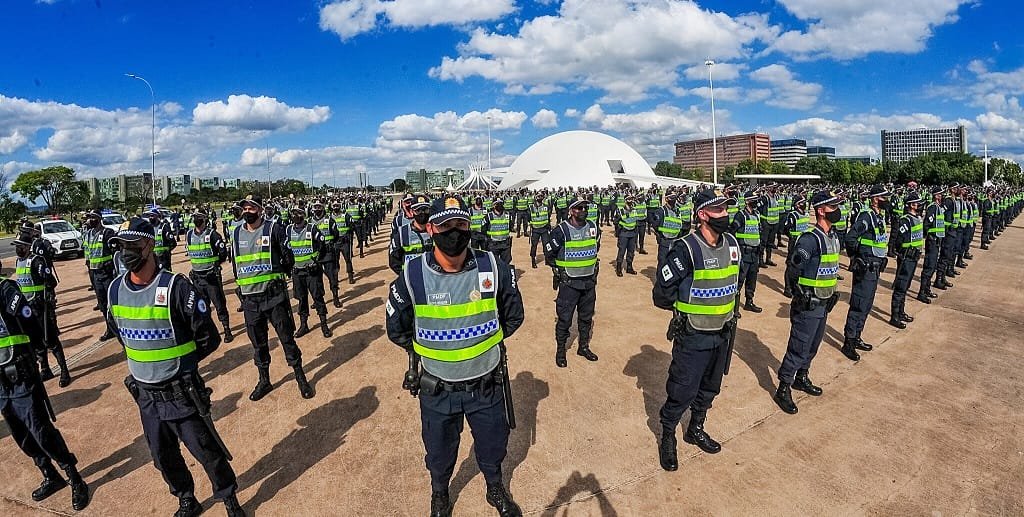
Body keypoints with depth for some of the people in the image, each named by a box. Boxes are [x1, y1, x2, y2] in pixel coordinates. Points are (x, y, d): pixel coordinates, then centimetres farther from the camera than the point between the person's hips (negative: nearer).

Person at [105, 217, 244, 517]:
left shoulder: (175, 287, -19)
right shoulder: (115, 289, -1)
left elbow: (209, 338, -13)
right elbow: (118, 331, 19)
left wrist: (179, 361, -2)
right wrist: (143, 361, 11)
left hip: (181, 392, -5)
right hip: (145, 394, 6)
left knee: (206, 450, 8)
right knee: (163, 457, 21)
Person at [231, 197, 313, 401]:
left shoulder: (273, 229, -6)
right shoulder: (237, 234, 7)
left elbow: (288, 259, -2)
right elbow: (235, 263, 18)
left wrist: (276, 275, 0)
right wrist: (242, 284, 14)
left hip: (274, 294, -4)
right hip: (250, 299, 4)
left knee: (287, 338, 4)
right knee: (258, 342, 15)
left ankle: (300, 378, 17)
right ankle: (264, 381, 31)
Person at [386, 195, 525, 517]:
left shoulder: (494, 267, -14)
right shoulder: (412, 276, -16)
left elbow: (513, 315, 2)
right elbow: (396, 329, -1)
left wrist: (481, 340, 4)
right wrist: (429, 350, 0)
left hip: (487, 384, 1)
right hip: (437, 389, 0)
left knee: (493, 445, 24)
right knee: (439, 452, 24)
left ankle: (496, 489, 57)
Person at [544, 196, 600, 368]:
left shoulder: (593, 228, 2)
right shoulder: (561, 230, -15)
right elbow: (549, 254, -6)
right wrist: (561, 270, -1)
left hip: (589, 282, 5)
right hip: (568, 283, -5)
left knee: (586, 317, 17)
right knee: (564, 318, 2)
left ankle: (584, 347, 34)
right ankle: (560, 350, 19)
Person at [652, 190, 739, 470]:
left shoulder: (732, 244, 0)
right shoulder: (686, 249, -22)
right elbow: (662, 291, -18)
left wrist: (727, 309, 12)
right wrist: (685, 308, -4)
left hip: (723, 333, 7)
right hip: (692, 337, -7)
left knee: (710, 387, 22)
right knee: (682, 391, 4)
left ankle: (695, 429, 44)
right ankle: (667, 436, 27)